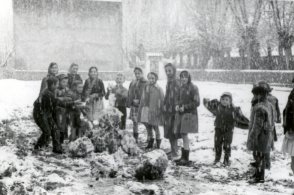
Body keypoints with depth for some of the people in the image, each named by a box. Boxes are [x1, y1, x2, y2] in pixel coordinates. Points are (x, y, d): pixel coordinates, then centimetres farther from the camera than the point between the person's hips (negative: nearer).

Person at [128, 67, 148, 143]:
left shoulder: (145, 83, -2)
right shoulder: (132, 83, 16)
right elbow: (129, 94, 17)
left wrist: (139, 100, -13)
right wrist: (129, 103, 7)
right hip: (134, 105, 5)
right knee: (135, 122, 8)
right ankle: (135, 139, 16)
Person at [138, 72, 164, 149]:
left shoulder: (158, 89, -7)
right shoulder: (145, 88, 8)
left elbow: (162, 101, -7)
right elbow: (142, 99, 13)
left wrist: (160, 110, -11)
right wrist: (141, 108, 11)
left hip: (154, 110, -4)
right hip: (146, 110, 4)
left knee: (155, 127, 6)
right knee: (148, 128, 11)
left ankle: (158, 144, 21)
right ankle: (150, 143, 25)